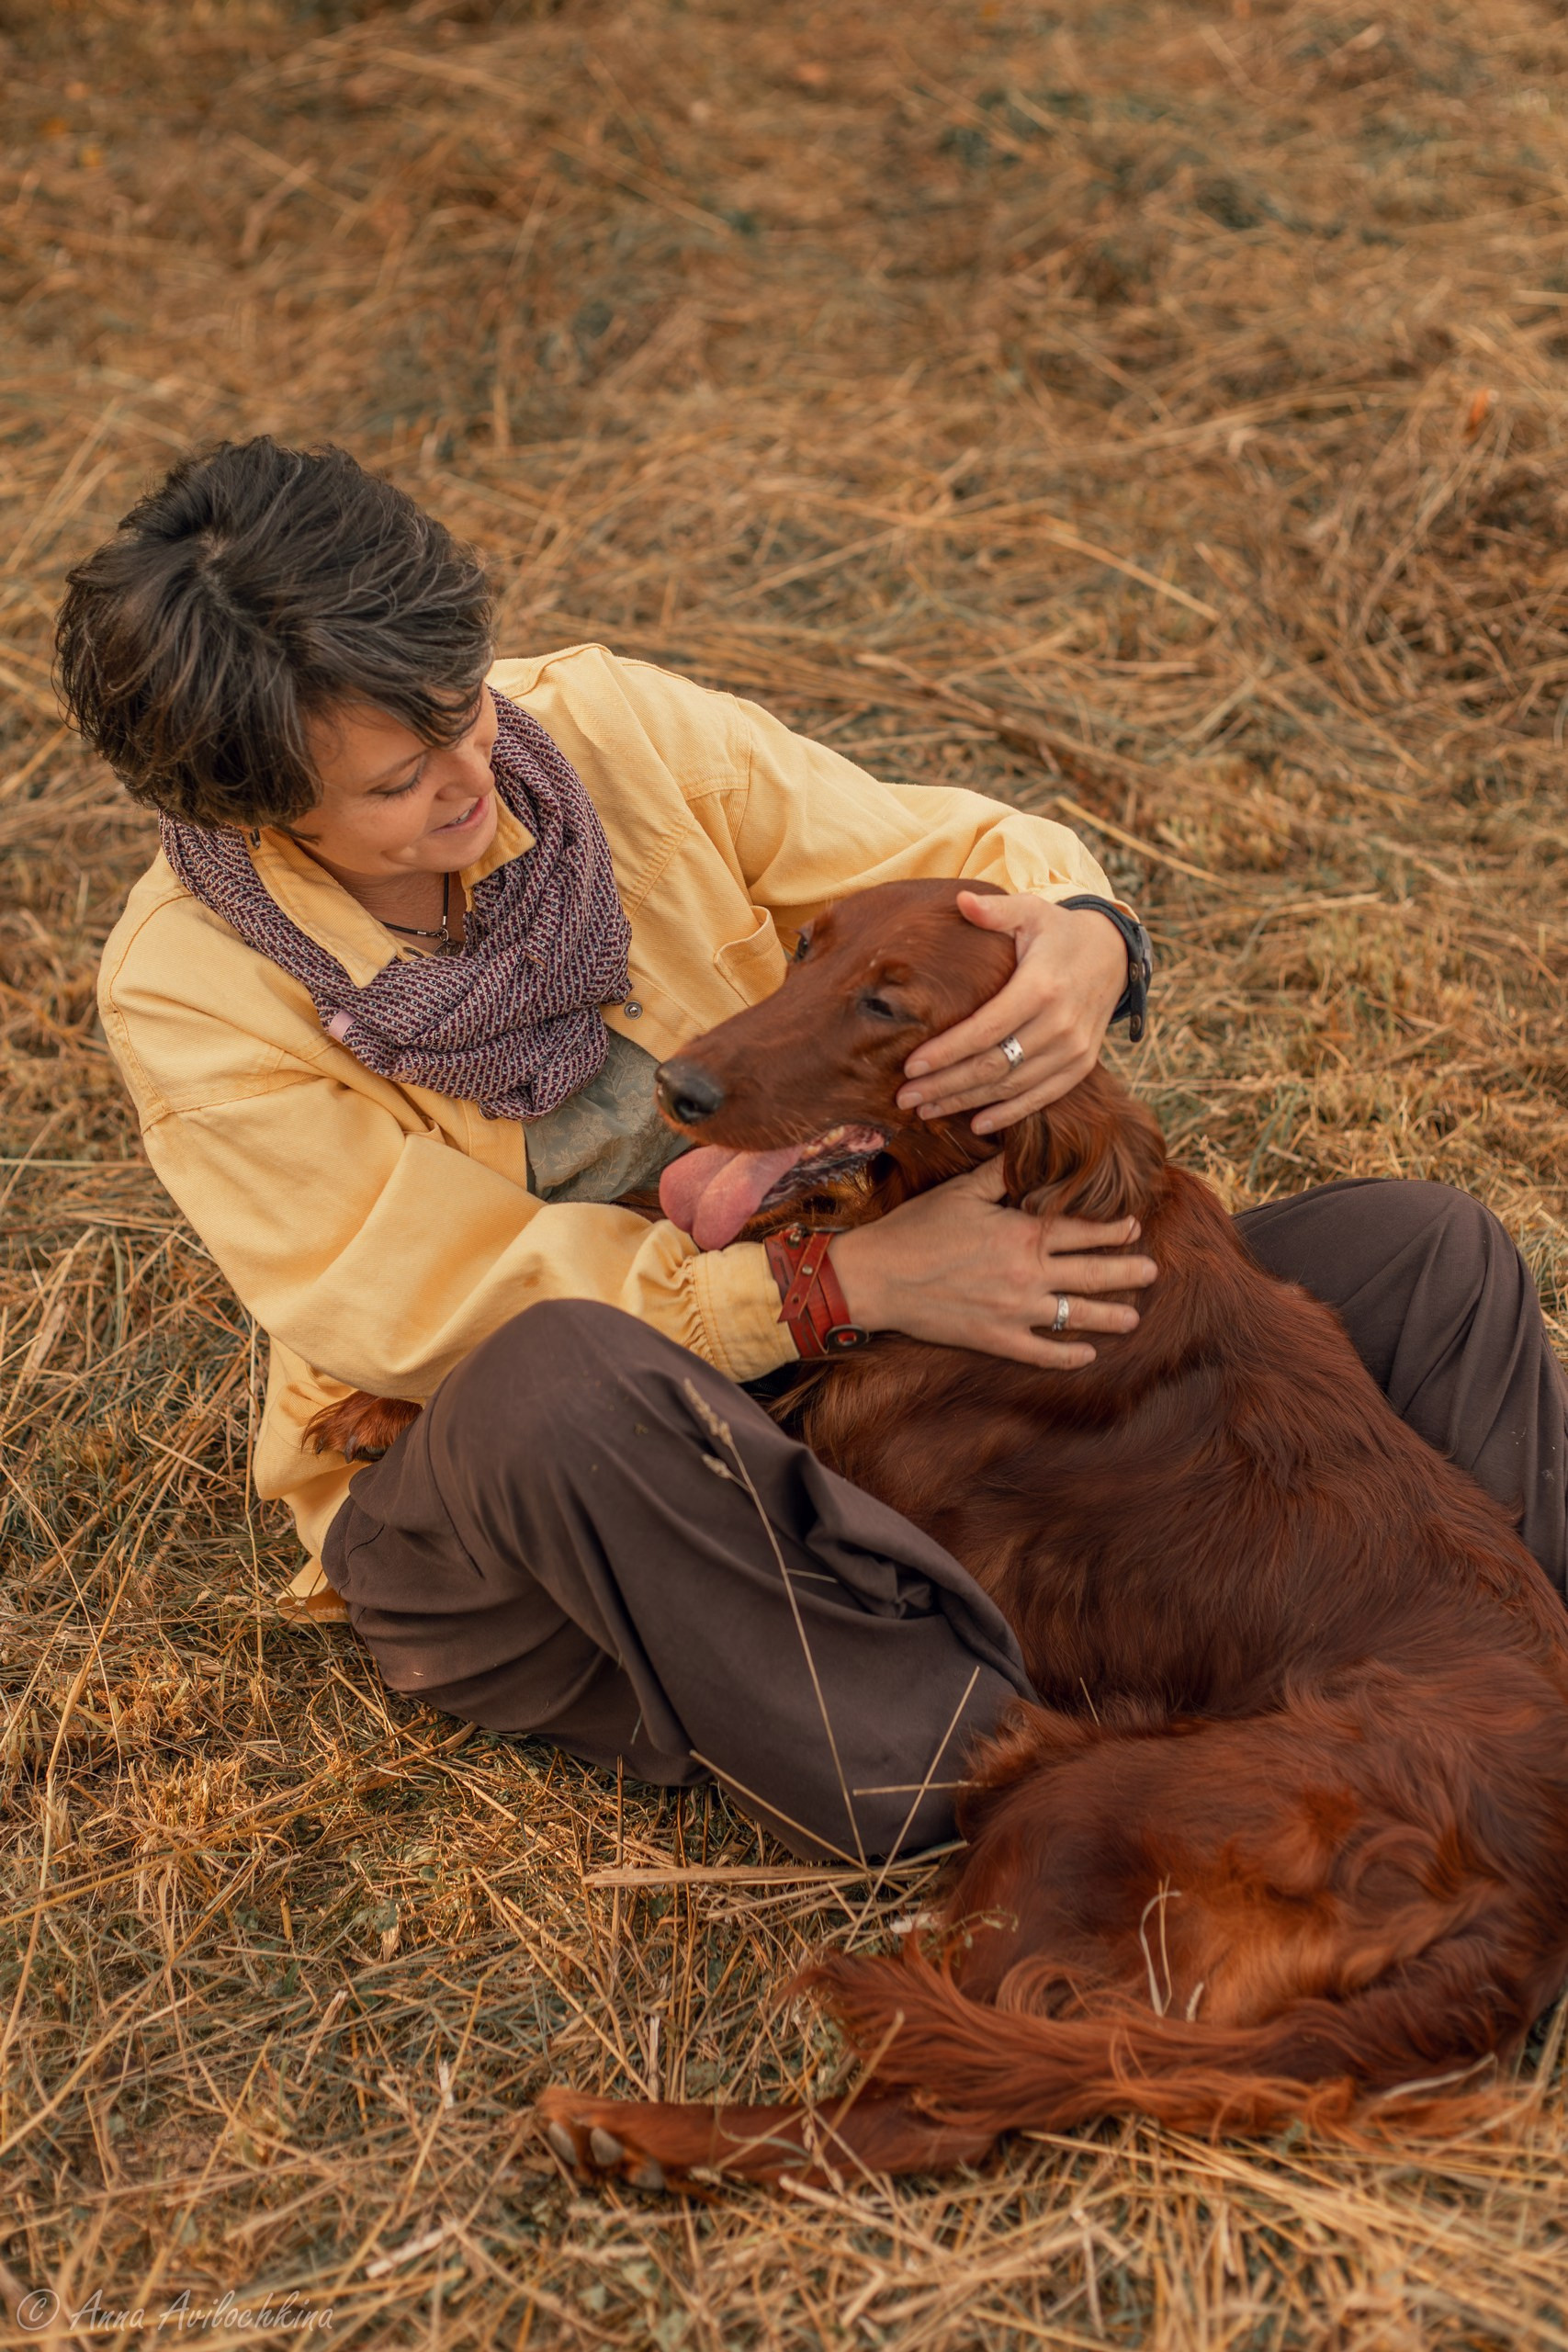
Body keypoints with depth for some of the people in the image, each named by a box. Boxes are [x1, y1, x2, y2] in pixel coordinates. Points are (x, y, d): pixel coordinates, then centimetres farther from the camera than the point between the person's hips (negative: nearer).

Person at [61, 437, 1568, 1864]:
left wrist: (1084, 939, -28)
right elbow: (462, 1300, -21)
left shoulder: (600, 726, -10)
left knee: (1425, 1257, -7)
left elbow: (955, 855, -3)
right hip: (494, 1505, -4)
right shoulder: (189, 990, -16)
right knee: (572, 1383, -45)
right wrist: (849, 1282, -30)